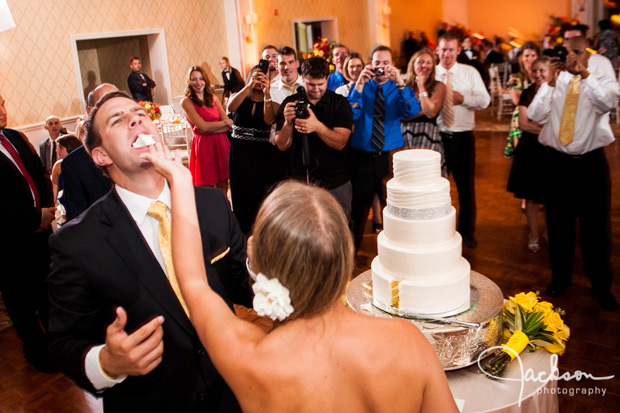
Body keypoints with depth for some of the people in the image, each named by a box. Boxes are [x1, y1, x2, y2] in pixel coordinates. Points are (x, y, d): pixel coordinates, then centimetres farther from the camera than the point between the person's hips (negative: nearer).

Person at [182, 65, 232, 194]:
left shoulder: (213, 98, 12)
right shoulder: (187, 102, -3)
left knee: (223, 187, 8)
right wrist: (226, 122, 0)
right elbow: (203, 126, -11)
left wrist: (210, 128, -11)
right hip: (203, 146, -4)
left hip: (221, 143, 5)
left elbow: (229, 126, 3)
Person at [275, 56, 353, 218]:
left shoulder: (340, 103, -2)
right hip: (299, 181, 1)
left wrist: (317, 126, -31)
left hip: (335, 183, -1)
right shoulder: (289, 103, 2)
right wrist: (288, 122, -22)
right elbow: (282, 145, -3)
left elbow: (340, 143, -14)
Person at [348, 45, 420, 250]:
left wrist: (400, 83, -27)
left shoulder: (398, 89, 4)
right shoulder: (360, 87, 4)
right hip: (362, 157, 0)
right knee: (357, 206, 9)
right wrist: (359, 84, -22)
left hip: (390, 157, 0)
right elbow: (351, 115, -13)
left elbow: (413, 111, -16)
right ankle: (352, 250, 26)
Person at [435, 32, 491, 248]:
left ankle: (467, 231, 24)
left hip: (463, 137, 0)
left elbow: (484, 100, -4)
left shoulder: (470, 72, 4)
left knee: (466, 185, 7)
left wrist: (462, 98, -17)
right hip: (437, 136, 0)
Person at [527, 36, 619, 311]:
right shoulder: (556, 77, 5)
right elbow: (535, 116, -5)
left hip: (591, 160, -1)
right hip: (557, 160, 2)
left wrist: (585, 74, -24)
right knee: (558, 223, 11)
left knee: (596, 225, 5)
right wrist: (551, 83, -12)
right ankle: (560, 278, 30)